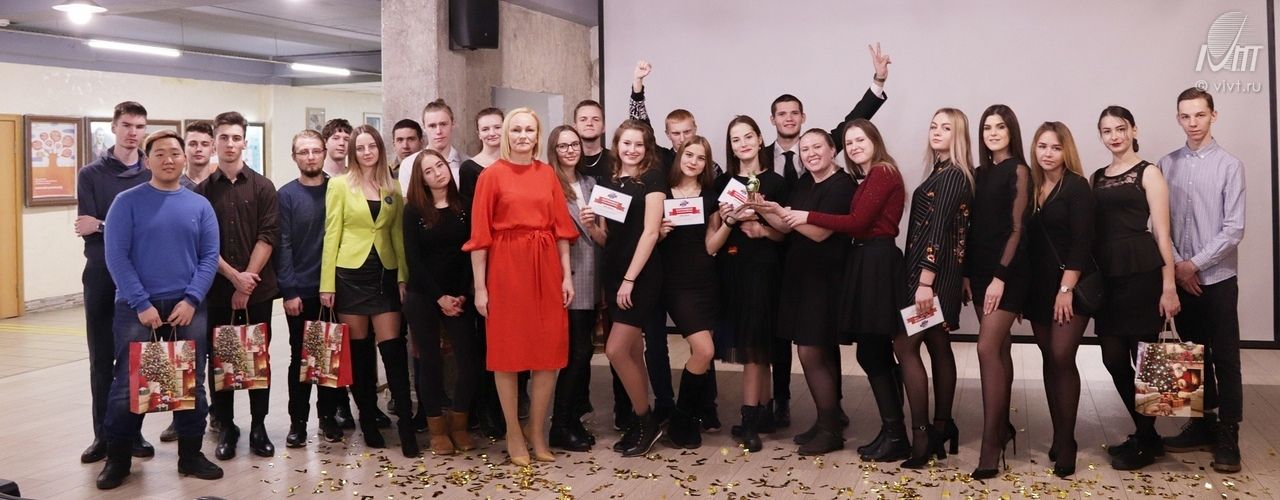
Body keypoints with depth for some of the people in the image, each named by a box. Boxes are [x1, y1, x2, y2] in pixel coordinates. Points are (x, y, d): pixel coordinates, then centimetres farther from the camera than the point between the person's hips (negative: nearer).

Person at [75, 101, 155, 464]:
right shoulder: (91, 175, 4)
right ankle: (103, 435, 13)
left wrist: (104, 226, -14)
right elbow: (86, 228, -5)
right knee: (102, 359, 6)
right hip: (101, 277, 0)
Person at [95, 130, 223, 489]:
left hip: (187, 307, 2)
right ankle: (118, 459, 14)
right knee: (128, 385, 0)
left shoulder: (199, 206, 8)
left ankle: (191, 454, 19)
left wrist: (191, 300, -9)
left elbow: (210, 257, 4)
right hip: (137, 307, -2)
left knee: (192, 384, 6)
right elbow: (116, 256, -6)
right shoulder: (128, 202, 0)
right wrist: (142, 304, -14)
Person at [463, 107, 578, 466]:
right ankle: (514, 434, 16)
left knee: (549, 350, 4)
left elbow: (561, 226, 9)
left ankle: (538, 432, 19)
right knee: (508, 350, 3)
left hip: (545, 266, 4)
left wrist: (567, 275, 3)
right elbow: (479, 233, -4)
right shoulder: (492, 175, -2)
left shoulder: (548, 174, 9)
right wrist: (480, 286, -7)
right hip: (506, 267, -3)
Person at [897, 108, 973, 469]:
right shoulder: (942, 172, 15)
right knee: (938, 347, 12)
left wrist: (926, 280, -24)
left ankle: (921, 436, -9)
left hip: (934, 271, -10)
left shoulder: (953, 175, -12)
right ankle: (941, 428, 19)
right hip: (938, 270, 10)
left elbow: (939, 228, -20)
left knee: (905, 345, -10)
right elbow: (931, 226, 13)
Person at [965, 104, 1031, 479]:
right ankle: (1003, 427, 22)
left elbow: (1017, 227, -11)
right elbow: (974, 227, 12)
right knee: (999, 349, 13)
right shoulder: (980, 172, 14)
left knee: (988, 349, -14)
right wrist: (966, 273, 6)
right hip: (979, 268, 7)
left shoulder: (1018, 170, -5)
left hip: (1007, 269, -7)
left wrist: (1001, 276, -17)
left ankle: (991, 443, -11)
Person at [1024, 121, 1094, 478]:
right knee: (1049, 360, 8)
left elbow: (1081, 242, -12)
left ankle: (1066, 442, -1)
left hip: (1071, 284, -5)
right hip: (1038, 285, 5)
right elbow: (1027, 240, 11)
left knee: (1062, 358, -11)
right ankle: (1058, 436, 16)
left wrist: (1066, 288, -18)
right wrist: (1021, 290, 7)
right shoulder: (1030, 187, 9)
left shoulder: (1076, 187, -6)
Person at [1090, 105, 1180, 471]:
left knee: (1143, 357, 2)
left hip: (1141, 272, -5)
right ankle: (1146, 435, 25)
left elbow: (1161, 232, -6)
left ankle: (1145, 442, 16)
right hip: (1106, 275, 5)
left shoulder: (1148, 172, 0)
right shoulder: (1098, 177, 15)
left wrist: (1168, 284, -11)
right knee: (1114, 358, 7)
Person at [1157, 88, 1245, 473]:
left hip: (1217, 277, -3)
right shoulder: (1166, 165, 5)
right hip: (1180, 277, 3)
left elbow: (1234, 229, -9)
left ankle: (1228, 436, 9)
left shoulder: (1229, 165, -5)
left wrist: (1195, 263, -11)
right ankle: (1202, 424, 24)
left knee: (1224, 358, 1)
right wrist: (1176, 265, -6)